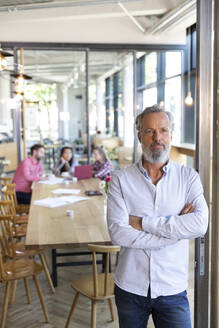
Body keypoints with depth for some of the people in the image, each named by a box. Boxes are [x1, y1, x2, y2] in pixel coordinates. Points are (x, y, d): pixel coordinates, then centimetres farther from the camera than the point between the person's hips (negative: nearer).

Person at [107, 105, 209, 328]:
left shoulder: (188, 177, -2)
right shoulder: (121, 179, -5)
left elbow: (200, 224, -17)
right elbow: (118, 233, -16)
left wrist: (142, 222, -18)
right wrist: (176, 229, -15)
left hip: (173, 290, 0)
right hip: (130, 288, 1)